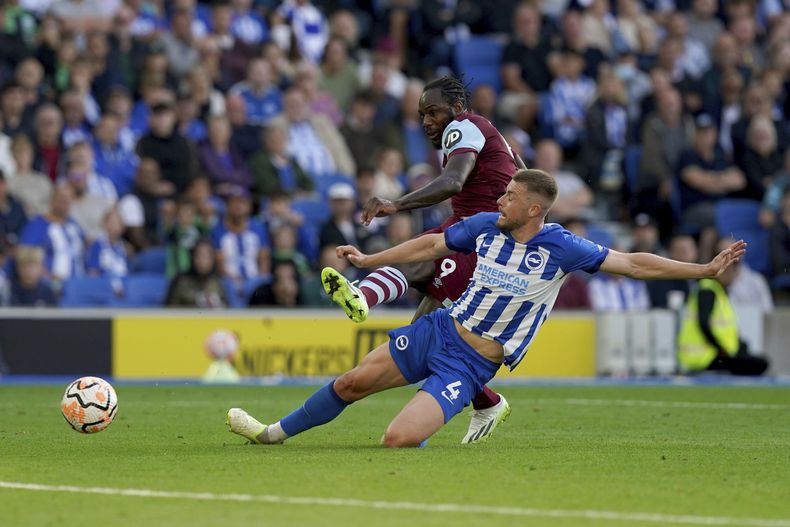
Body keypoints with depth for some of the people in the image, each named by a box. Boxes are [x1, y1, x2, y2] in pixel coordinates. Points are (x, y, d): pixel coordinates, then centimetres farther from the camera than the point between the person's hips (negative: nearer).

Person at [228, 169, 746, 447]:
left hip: (471, 364, -5)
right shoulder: (486, 226, -2)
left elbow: (633, 263, -15)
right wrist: (369, 260, 19)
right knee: (352, 382, 6)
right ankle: (275, 432, 27)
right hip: (441, 330, 5)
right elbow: (431, 246, 14)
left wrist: (704, 269, -21)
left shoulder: (560, 247, -16)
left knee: (399, 440, -22)